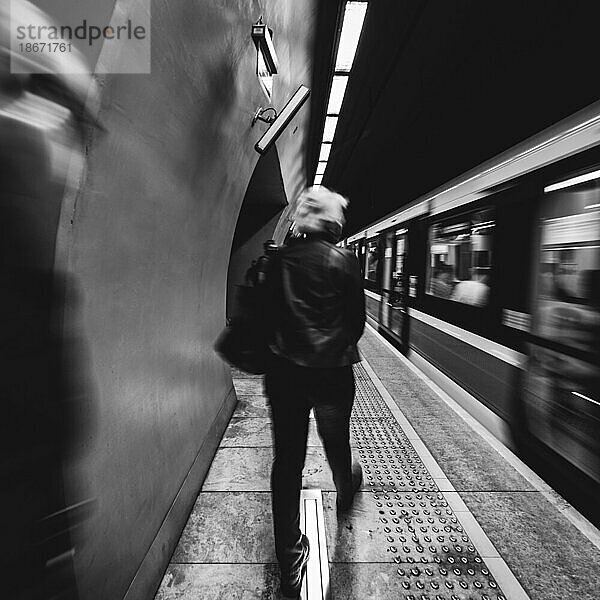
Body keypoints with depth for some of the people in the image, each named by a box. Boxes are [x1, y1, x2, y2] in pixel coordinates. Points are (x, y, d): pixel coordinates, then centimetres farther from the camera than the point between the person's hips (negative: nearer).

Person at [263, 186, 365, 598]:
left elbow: (268, 310, 2)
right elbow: (357, 317, -2)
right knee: (336, 443, 25)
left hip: (284, 370, 2)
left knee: (287, 458, 11)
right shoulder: (344, 261, -8)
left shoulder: (279, 259, -1)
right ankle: (346, 490, 56)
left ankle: (291, 563, 24)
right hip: (332, 371, -1)